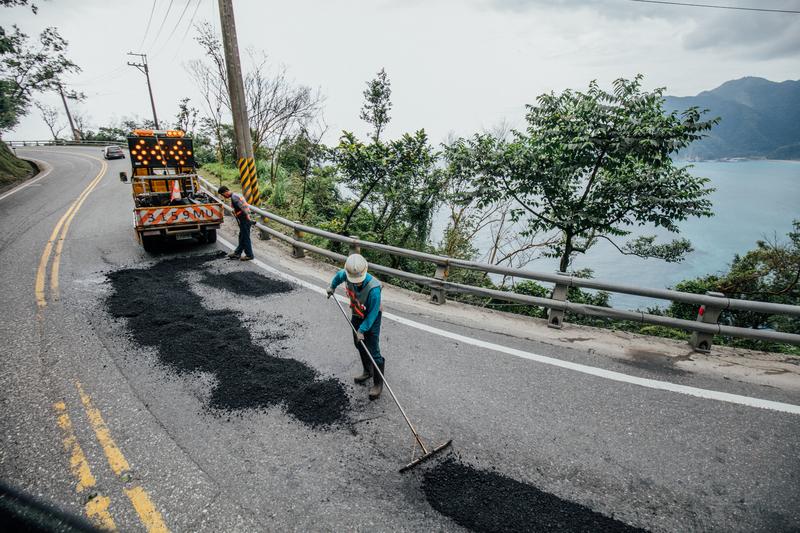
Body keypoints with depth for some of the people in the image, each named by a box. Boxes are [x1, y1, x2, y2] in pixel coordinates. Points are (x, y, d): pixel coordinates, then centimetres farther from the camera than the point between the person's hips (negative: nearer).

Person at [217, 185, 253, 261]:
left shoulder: (234, 197, -14)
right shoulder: (235, 195, 17)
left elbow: (242, 206, -22)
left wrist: (247, 217, -23)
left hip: (244, 220, -10)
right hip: (243, 220, 10)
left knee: (245, 238, -1)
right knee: (242, 237, 17)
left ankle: (249, 255, 8)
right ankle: (237, 253, 27)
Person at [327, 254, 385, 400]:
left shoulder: (373, 288, -40)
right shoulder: (346, 274, -24)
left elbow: (373, 313, -28)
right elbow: (339, 275, 5)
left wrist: (362, 330, -24)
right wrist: (332, 286, 21)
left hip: (371, 319, -7)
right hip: (356, 315, 7)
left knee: (373, 352, -4)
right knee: (359, 344, 22)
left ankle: (378, 383, 14)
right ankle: (368, 371, 45)